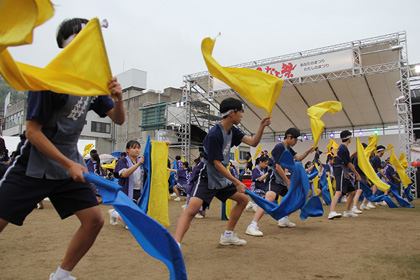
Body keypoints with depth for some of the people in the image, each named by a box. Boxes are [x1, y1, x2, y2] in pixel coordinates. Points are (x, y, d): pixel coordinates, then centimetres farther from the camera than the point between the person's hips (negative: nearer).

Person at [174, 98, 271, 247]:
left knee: (243, 199, 14)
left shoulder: (232, 130, 4)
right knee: (191, 210, -25)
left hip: (222, 179, 9)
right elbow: (217, 164, -22)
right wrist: (236, 182, -18)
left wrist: (262, 126, -13)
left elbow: (253, 142, 2)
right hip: (207, 178, -9)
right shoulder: (214, 134, -23)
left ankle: (228, 236, 25)